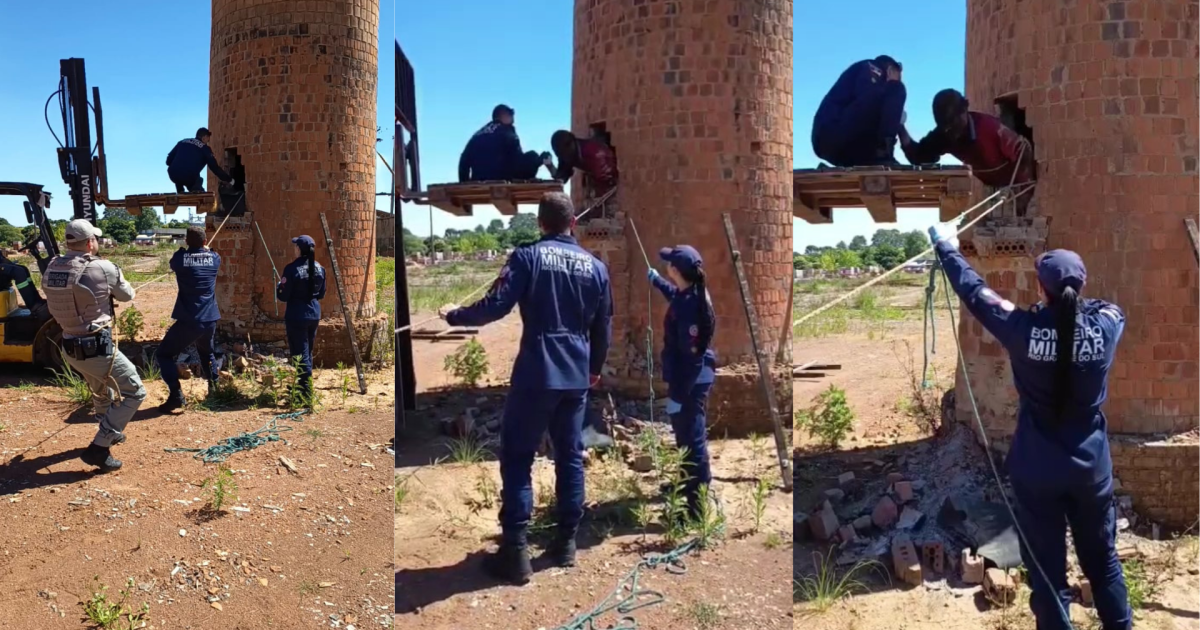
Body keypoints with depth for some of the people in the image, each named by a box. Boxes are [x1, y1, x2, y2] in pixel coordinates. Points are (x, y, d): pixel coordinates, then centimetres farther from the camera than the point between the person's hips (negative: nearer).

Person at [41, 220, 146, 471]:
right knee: (134, 393, 2)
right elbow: (127, 295, 0)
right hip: (97, 348, -7)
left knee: (101, 391, 31)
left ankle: (110, 433, 51)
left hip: (70, 347, 7)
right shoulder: (103, 268, -17)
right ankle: (99, 447, -3)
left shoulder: (51, 269, 0)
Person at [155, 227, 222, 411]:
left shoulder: (180, 257, -4)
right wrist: (205, 250, 48)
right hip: (210, 320, 4)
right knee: (206, 352, 31)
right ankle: (215, 386, 29)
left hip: (188, 321, -4)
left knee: (163, 354, 8)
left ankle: (176, 395, -7)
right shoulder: (214, 258, 4)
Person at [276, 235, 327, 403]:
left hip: (297, 316, -6)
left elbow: (283, 296, -11)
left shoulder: (292, 269, -15)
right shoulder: (319, 268, 3)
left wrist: (279, 286, 7)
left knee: (300, 355, -1)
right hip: (314, 314, 6)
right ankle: (302, 388, 31)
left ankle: (306, 395, -1)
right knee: (308, 353, 19)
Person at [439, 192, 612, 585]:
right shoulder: (595, 266, 8)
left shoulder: (527, 256, -6)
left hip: (536, 375, -4)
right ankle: (566, 544, 20)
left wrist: (455, 315, 6)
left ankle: (515, 554, -2)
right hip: (577, 378, 5)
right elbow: (604, 326, 13)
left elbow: (496, 306, -13)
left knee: (516, 458, 1)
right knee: (570, 457, 14)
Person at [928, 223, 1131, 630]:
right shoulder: (1106, 327, -11)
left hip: (1037, 470, -3)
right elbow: (1110, 306, 14)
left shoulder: (1023, 330, -17)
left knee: (1047, 570, 8)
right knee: (1102, 561, 20)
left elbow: (974, 292, -4)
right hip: (1092, 467, 3)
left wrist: (946, 247, 9)